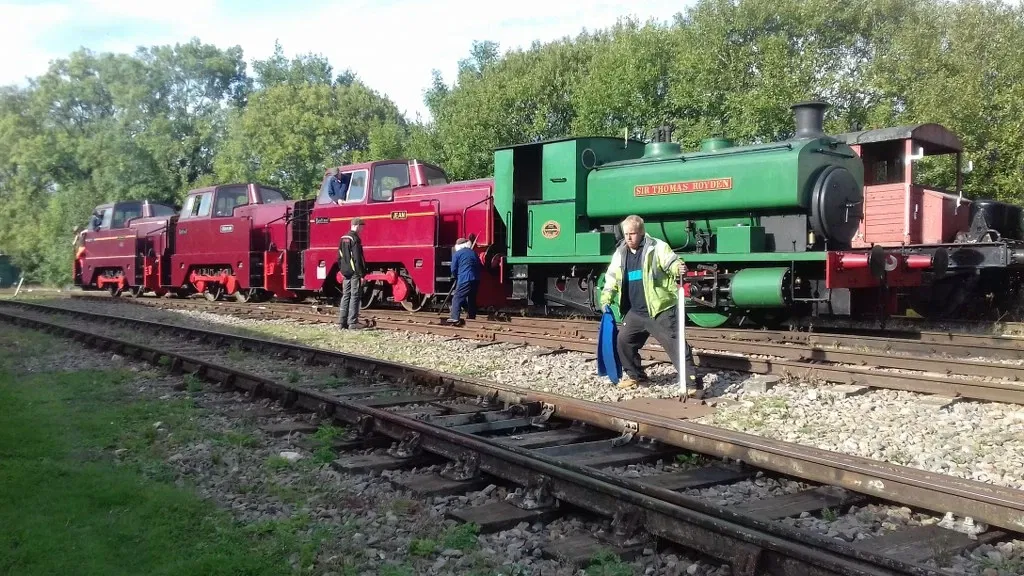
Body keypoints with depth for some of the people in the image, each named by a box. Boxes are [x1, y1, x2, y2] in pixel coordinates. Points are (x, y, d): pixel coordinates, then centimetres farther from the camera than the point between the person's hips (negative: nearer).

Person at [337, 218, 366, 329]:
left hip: (346, 273, 8)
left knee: (345, 296, 10)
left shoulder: (343, 239, 11)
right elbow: (357, 258, -18)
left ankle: (342, 322, 11)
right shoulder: (355, 239, -14)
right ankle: (352, 323, -5)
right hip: (355, 273, -8)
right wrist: (362, 274, -15)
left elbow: (340, 257, 16)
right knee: (355, 296, -4)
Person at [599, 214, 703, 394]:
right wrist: (606, 299, 8)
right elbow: (612, 278, 17)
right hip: (635, 313, 7)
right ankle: (635, 375, 33)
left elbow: (671, 262, -18)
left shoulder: (657, 247, -7)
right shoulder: (620, 253, 9)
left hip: (661, 310, -6)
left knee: (675, 344, -10)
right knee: (623, 340, 13)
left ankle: (693, 383, -8)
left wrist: (679, 268, -41)